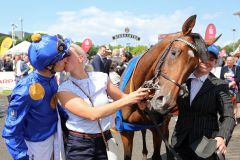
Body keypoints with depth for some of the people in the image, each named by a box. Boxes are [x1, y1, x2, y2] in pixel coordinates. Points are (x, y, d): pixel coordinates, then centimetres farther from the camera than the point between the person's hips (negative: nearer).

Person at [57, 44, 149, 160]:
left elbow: (121, 97, 10)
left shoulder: (101, 77, -3)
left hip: (106, 140, 3)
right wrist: (127, 100, -26)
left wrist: (141, 96, -10)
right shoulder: (64, 89, -13)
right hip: (80, 145, -3)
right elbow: (92, 114, -25)